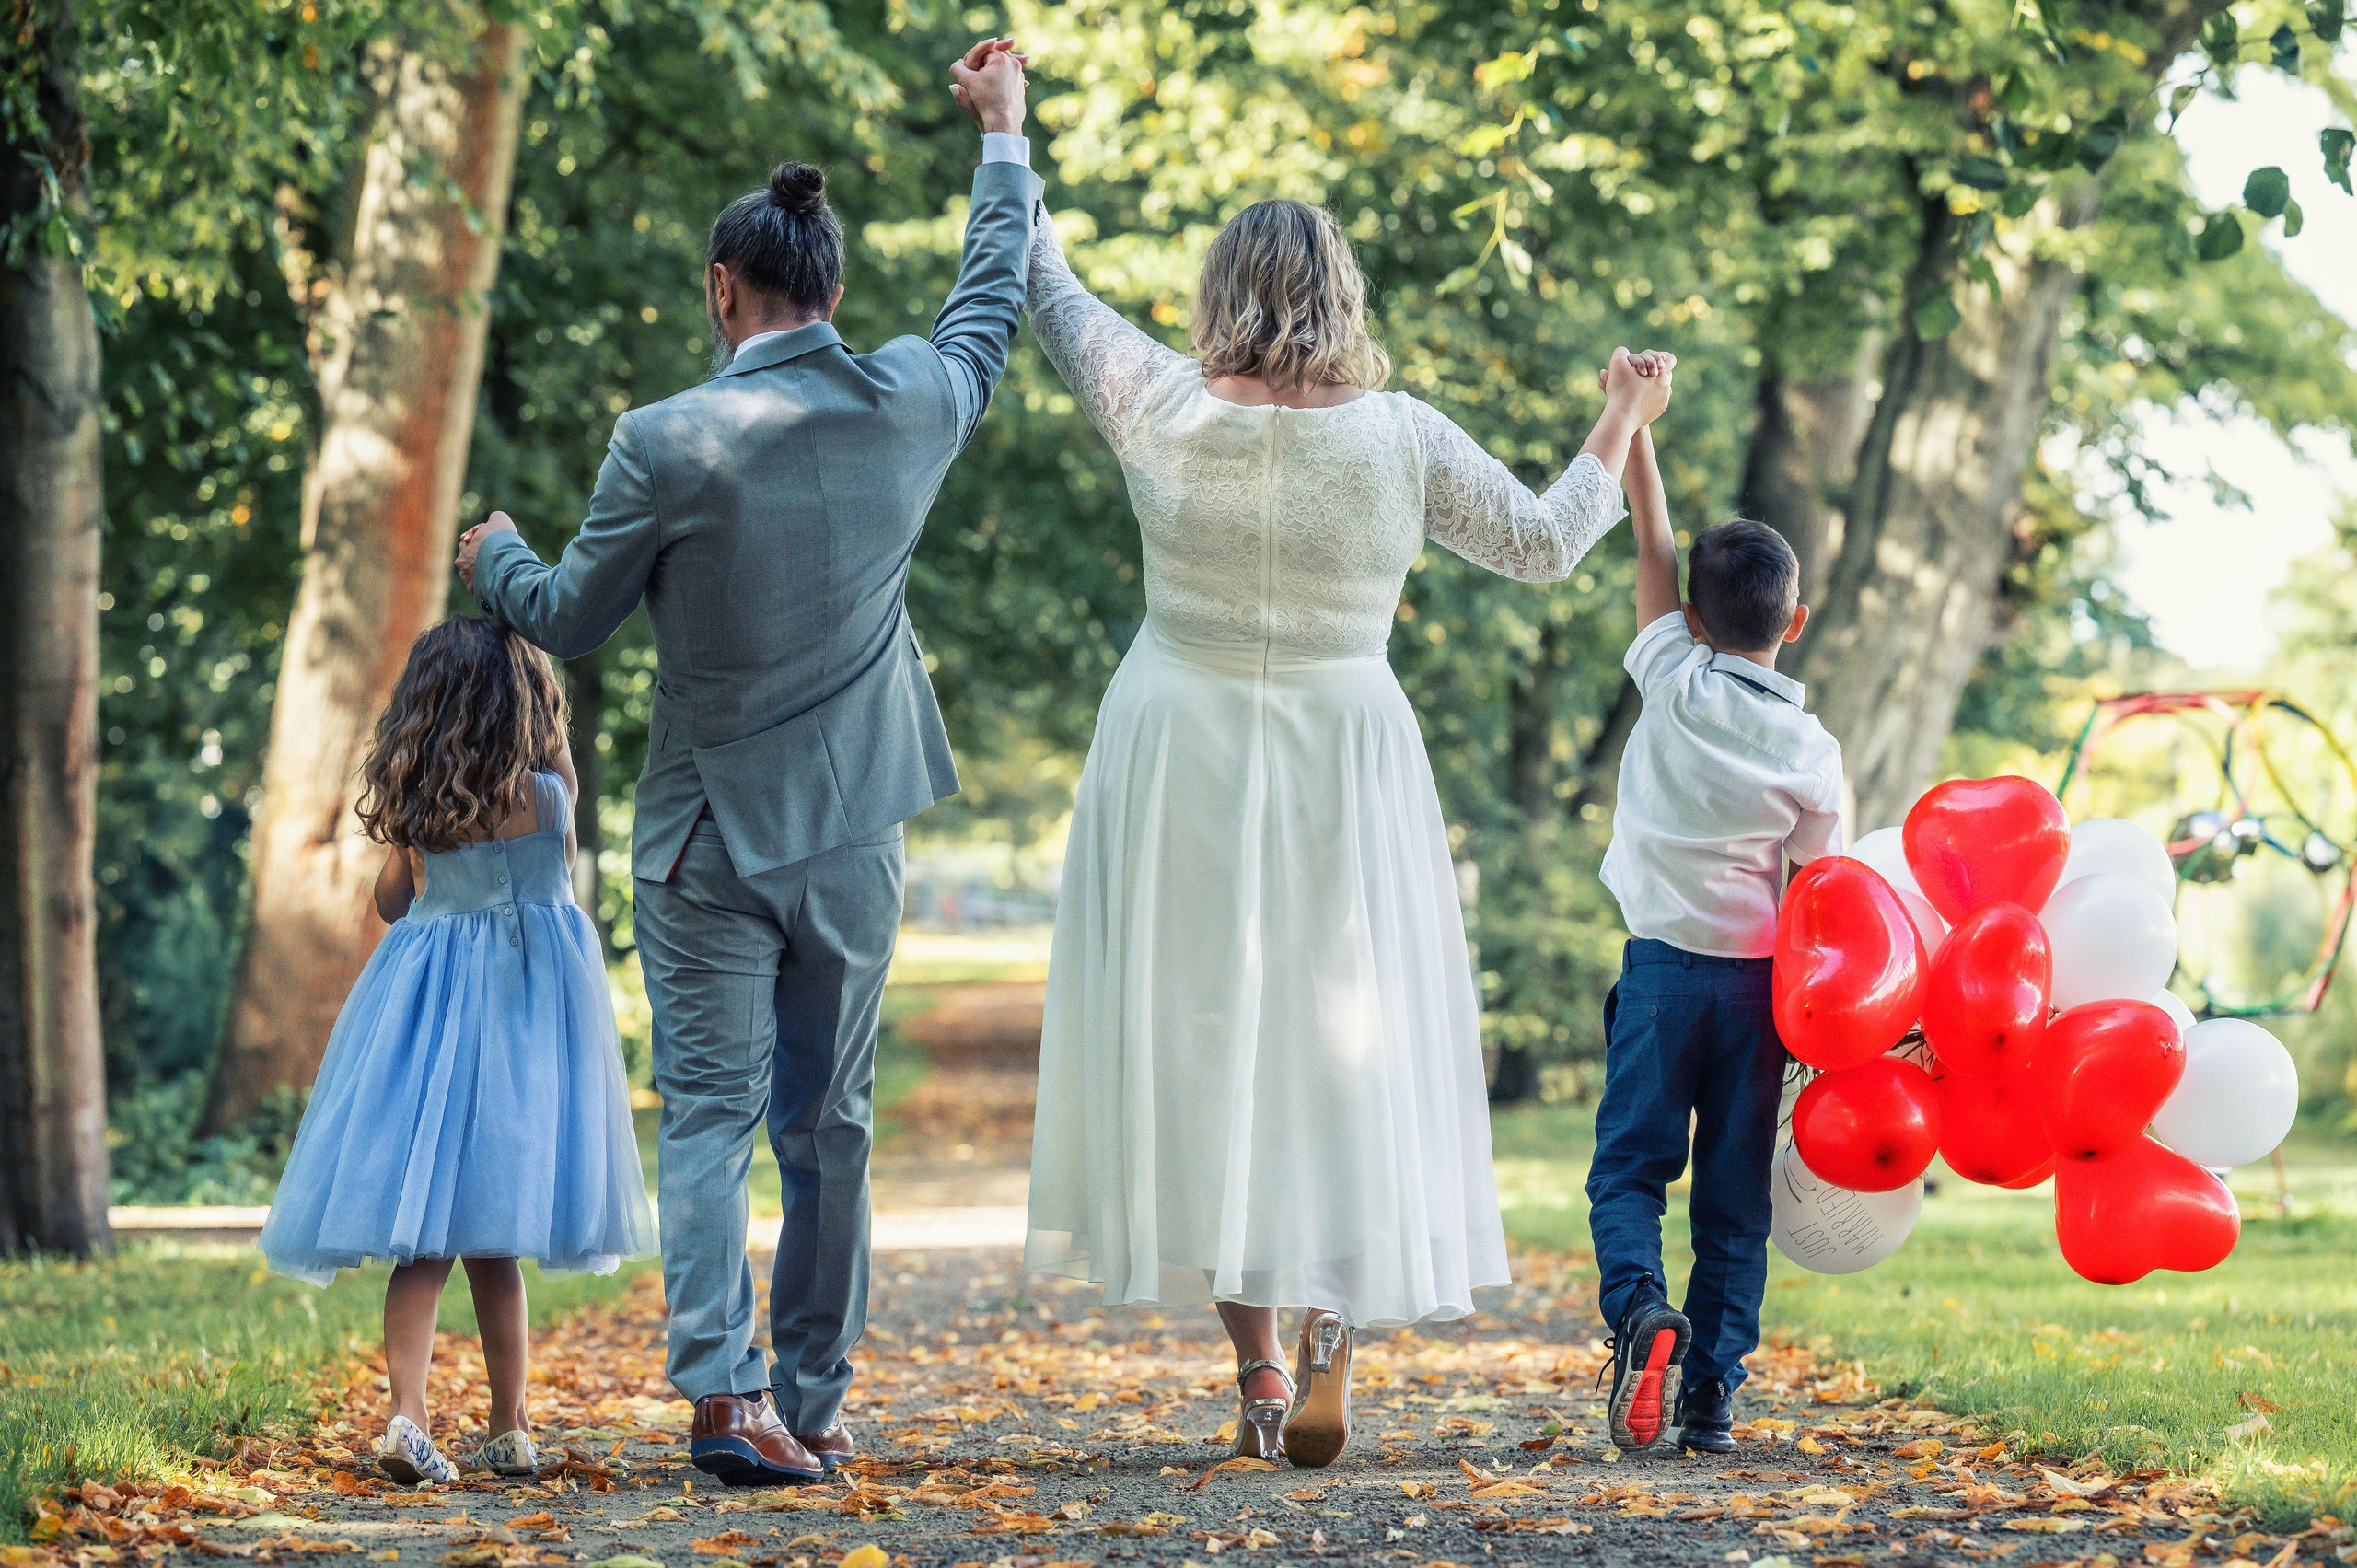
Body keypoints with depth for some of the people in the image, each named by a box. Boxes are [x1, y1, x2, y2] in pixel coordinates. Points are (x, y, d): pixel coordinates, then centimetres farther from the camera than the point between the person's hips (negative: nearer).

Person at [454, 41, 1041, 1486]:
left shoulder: (668, 443, -16)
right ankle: (812, 1405, 16)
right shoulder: (914, 406, -4)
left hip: (708, 838, -3)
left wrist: (495, 556, 19)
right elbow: (995, 302, 17)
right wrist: (1003, 133, 30)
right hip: (855, 839, 3)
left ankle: (726, 1389, -13)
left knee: (711, 1118, 1)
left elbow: (570, 620, -3)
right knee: (831, 1129, 11)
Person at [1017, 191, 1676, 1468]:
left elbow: (1054, 300, 8)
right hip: (1344, 766, 0)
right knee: (1340, 1037, 5)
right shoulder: (1401, 438, -7)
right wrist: (1622, 425, 21)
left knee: (1200, 1035, 7)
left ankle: (1256, 1366, 8)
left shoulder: (1163, 412, -7)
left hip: (1180, 764, 0)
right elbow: (1544, 544, 4)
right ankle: (1331, 1335, -9)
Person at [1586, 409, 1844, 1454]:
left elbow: (1653, 547, 5)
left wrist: (1632, 425, 11)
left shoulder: (1673, 684, -4)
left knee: (1629, 1167, 1)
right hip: (1758, 980, 2)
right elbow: (1813, 892, 1)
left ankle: (1640, 1309, -27)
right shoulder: (1813, 750, 0)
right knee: (1734, 1192, 7)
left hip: (1664, 965, -2)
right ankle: (1712, 1388, 1)